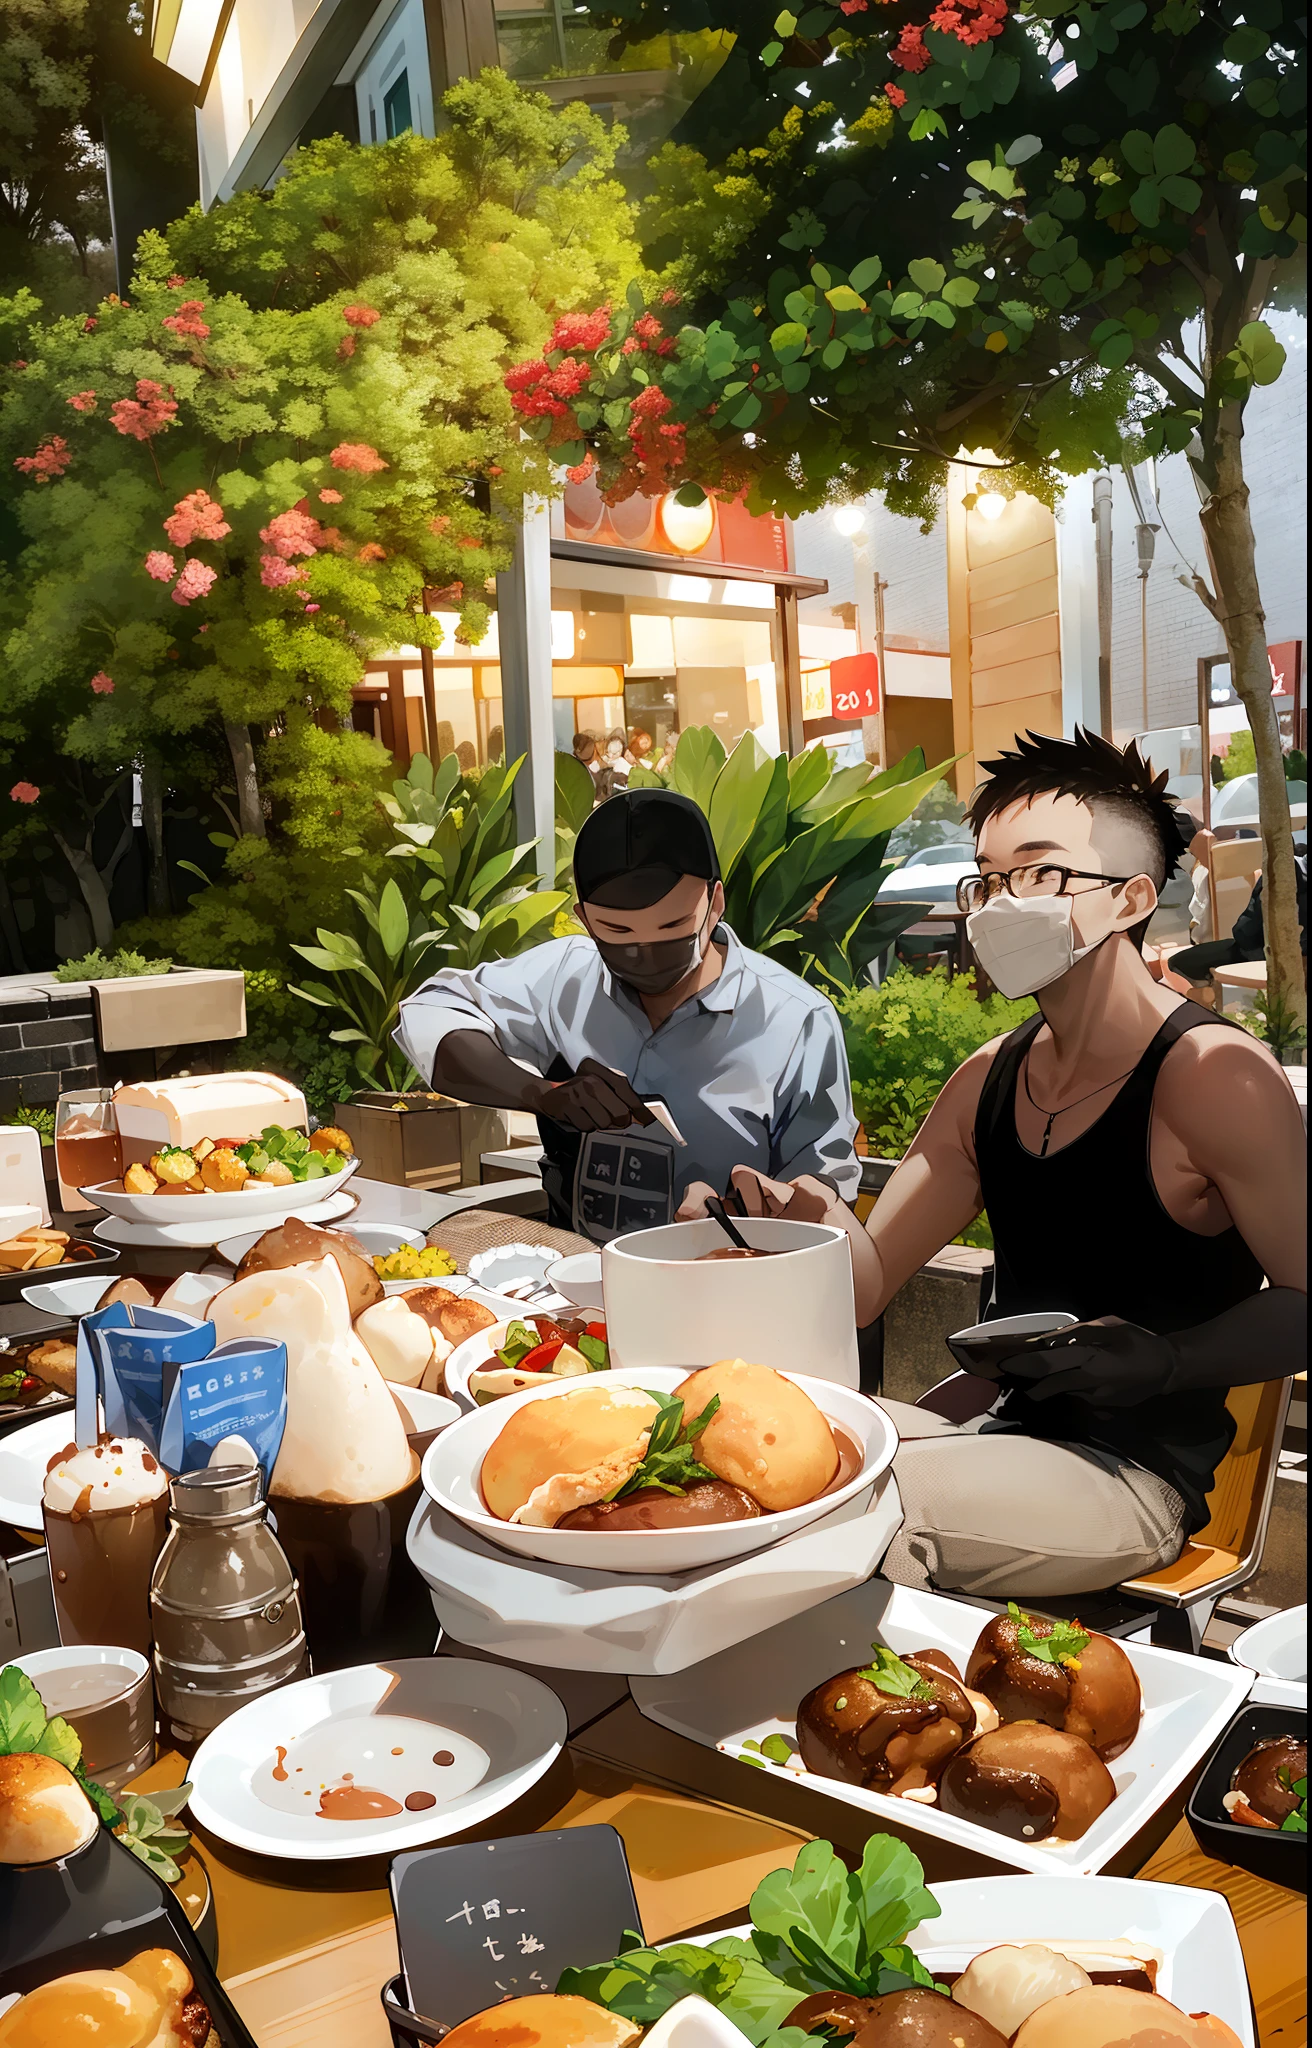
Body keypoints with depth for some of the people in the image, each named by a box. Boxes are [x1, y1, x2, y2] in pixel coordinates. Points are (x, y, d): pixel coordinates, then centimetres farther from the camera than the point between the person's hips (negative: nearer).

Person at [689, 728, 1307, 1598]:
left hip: (1141, 1473, -6)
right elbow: (867, 1281, 5)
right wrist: (825, 1224, -17)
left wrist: (1165, 1358, -26)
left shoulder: (1213, 1075, -14)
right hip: (1000, 1430, 6)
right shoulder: (988, 1080, 7)